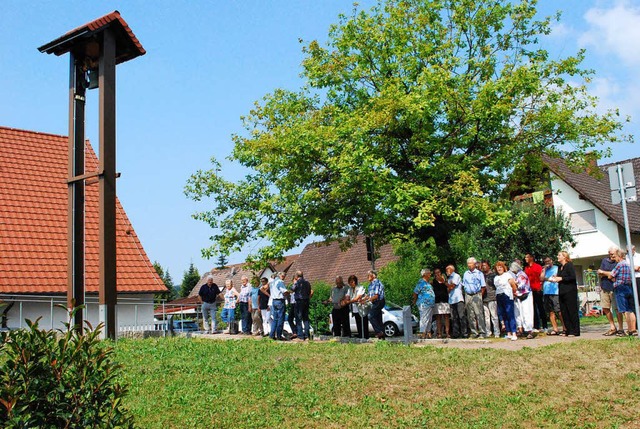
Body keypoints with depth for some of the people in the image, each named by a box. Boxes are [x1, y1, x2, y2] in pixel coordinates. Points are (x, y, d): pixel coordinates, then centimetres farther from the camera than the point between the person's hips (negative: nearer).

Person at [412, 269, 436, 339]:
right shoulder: (421, 282, -9)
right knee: (424, 319, -9)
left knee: (429, 320, 10)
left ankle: (428, 333, 14)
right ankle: (423, 333, -7)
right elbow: (415, 292, -8)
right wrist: (415, 301, 1)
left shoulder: (428, 283, 19)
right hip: (424, 304, -9)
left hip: (430, 304, 9)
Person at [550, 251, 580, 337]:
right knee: (564, 312, 8)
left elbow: (573, 277, -17)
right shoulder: (560, 267, 17)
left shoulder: (569, 265, -7)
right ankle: (567, 330, 13)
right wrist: (555, 278, 6)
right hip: (562, 292, 9)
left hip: (570, 291, -9)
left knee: (572, 311, -4)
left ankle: (575, 331, -1)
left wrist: (561, 278, -13)